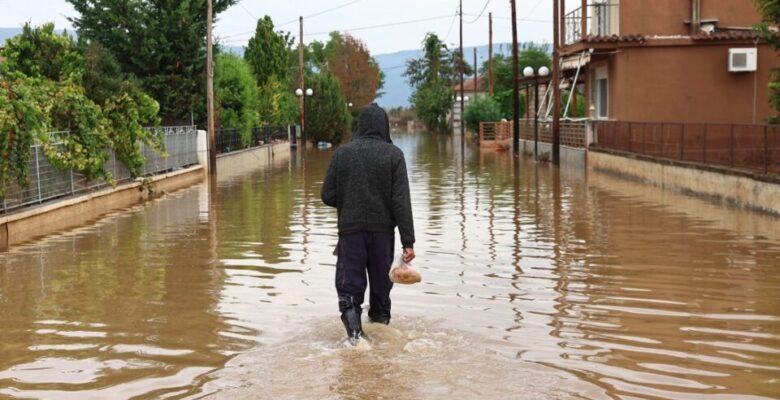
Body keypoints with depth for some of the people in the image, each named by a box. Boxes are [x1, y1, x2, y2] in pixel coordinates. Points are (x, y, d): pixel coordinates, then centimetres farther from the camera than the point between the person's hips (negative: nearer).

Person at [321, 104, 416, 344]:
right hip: (383, 230, 0)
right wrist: (408, 241, -10)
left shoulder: (342, 153, 0)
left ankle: (354, 330, -20)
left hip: (350, 229, 0)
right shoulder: (393, 154, -5)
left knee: (349, 286, 1)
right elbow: (401, 201, -10)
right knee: (381, 285, 16)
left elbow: (328, 196, 2)